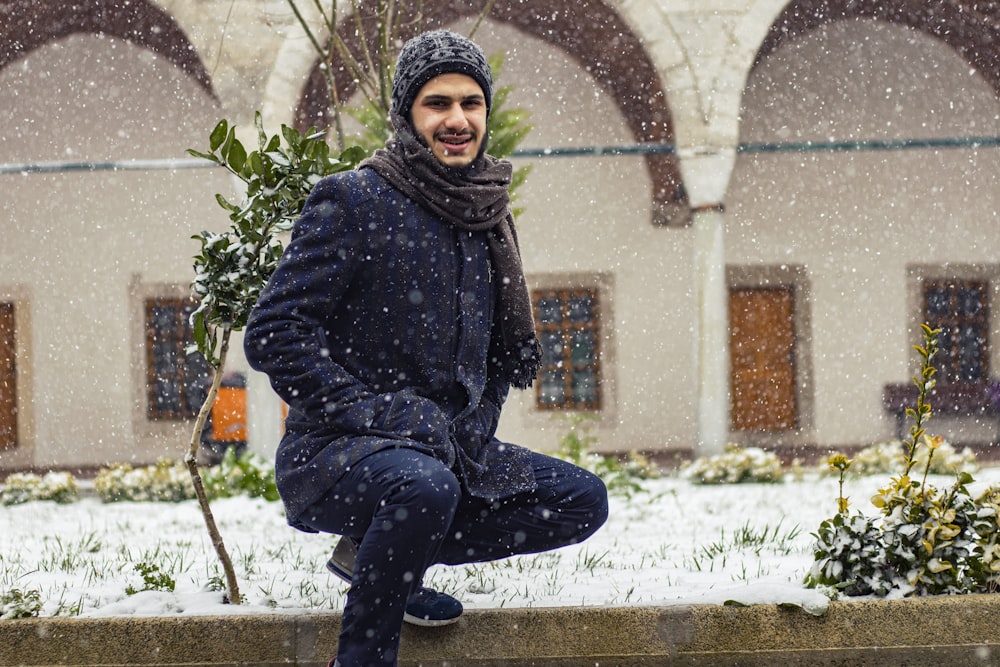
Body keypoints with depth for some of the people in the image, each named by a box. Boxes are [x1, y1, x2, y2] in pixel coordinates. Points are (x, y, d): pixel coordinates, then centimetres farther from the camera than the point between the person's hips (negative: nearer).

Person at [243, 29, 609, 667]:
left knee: (583, 500, -1)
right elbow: (274, 333, -16)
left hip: (448, 449, 8)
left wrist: (477, 425, 4)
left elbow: (506, 355, 23)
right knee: (425, 486, -38)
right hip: (335, 451, -7)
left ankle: (373, 554, 1)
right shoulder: (353, 201, -10)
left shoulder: (487, 219, 11)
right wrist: (371, 412, -22)